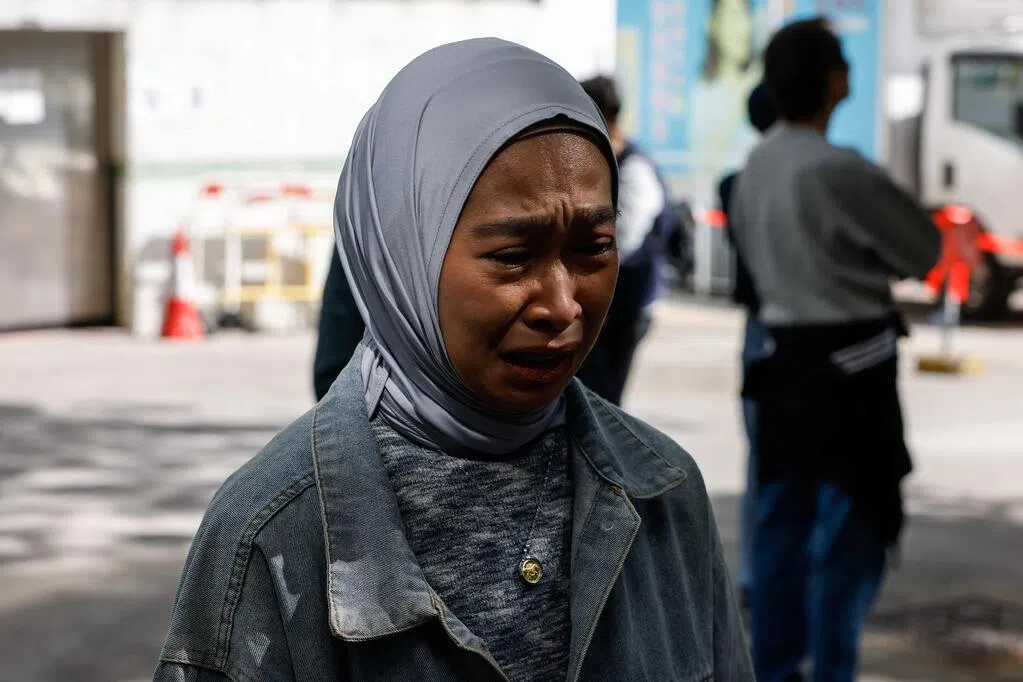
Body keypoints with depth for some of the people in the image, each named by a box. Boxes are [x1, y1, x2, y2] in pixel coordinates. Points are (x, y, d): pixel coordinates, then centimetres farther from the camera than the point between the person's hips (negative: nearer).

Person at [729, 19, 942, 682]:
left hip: (786, 354, 8)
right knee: (851, 529, 1)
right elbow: (924, 250, -9)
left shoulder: (757, 165, 3)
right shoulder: (840, 171, -21)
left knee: (783, 521, 14)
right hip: (850, 362, -8)